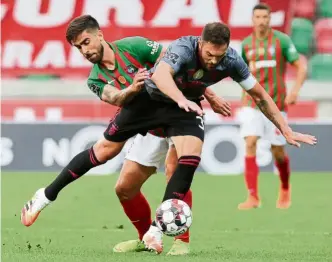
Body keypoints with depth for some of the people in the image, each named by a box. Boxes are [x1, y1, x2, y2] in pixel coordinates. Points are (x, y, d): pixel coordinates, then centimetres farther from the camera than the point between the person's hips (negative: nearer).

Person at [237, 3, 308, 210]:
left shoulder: (282, 40, -5)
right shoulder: (246, 44, 5)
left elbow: (301, 67, -6)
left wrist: (295, 90, -18)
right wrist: (245, 96, 11)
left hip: (276, 104, -2)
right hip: (252, 103, 2)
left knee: (278, 151, 3)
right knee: (250, 144, -15)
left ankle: (285, 188, 31)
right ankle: (253, 197, -15)